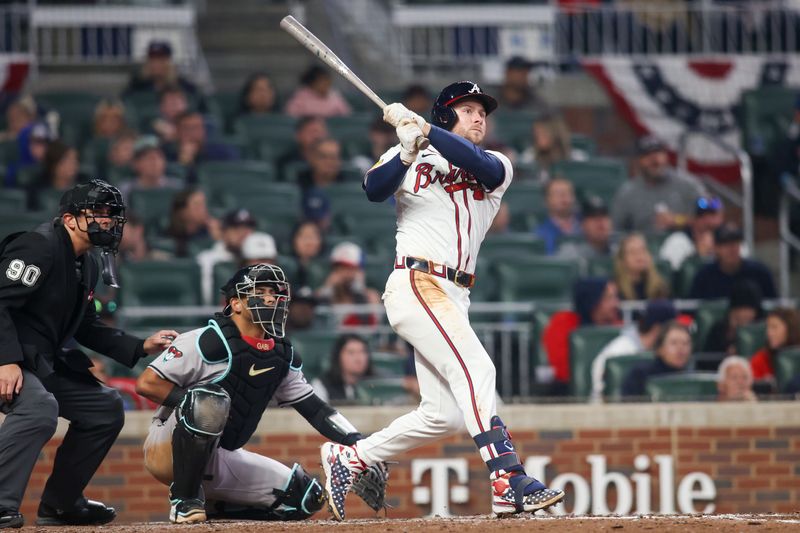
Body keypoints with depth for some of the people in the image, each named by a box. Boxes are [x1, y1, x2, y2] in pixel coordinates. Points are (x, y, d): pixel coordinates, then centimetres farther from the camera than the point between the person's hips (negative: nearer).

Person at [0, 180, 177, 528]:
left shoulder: (87, 266, 15)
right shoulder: (38, 247, -15)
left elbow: (86, 328, 23)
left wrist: (140, 347, 13)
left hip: (46, 365, 11)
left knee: (106, 408, 13)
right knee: (39, 407, -35)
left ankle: (59, 504, 18)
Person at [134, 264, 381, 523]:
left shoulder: (282, 356, 6)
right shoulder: (209, 341, -17)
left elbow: (314, 407, 8)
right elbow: (146, 383, -19)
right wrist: (195, 404, -25)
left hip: (220, 461, 7)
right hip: (167, 450, -7)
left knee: (307, 497, -1)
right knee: (210, 399, -37)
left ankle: (212, 506, 9)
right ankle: (184, 500, -23)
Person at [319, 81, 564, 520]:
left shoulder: (497, 167, 16)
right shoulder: (411, 159, 8)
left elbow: (476, 162, -8)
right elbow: (374, 189, -12)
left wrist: (423, 127, -17)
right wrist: (407, 153, -28)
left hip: (455, 297, 6)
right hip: (416, 283, -6)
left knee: (443, 414, 3)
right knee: (475, 369, -23)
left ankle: (347, 458, 17)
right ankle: (509, 483, -31)